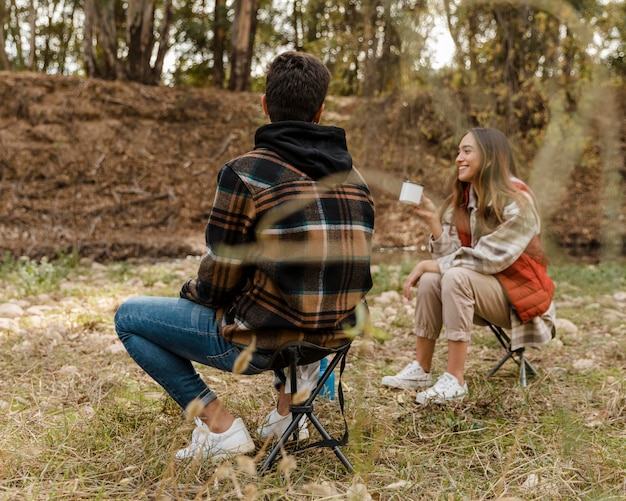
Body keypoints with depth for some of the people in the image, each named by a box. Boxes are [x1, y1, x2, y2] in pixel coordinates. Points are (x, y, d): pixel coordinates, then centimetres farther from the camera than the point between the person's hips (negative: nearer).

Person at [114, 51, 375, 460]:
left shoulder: (246, 172, -15)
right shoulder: (354, 177, 4)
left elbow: (218, 282, -11)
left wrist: (191, 292, 11)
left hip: (260, 342, -6)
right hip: (333, 338, 7)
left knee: (129, 316, 11)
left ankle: (219, 425, 3)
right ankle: (288, 407, 28)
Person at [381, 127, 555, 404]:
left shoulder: (517, 202, -19)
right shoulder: (463, 199, 2)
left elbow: (487, 259, -24)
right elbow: (450, 255, -4)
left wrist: (425, 265, -21)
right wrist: (433, 219, -17)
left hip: (519, 295, -6)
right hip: (482, 291, 6)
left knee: (456, 276, -30)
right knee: (430, 280, -20)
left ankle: (454, 381, -28)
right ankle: (420, 371, -12)